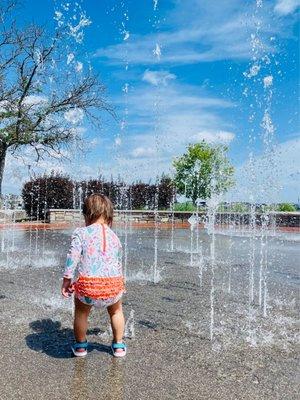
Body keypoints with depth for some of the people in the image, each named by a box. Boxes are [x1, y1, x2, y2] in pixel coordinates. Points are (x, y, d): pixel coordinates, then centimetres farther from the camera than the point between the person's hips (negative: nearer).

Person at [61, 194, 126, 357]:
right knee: (116, 311, 34)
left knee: (81, 311, 30)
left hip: (87, 286, -2)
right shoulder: (114, 237, 15)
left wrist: (67, 280, 2)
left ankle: (80, 345, 46)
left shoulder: (81, 233, 2)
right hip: (113, 285, 3)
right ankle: (118, 345, 45)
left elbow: (73, 257, -7)